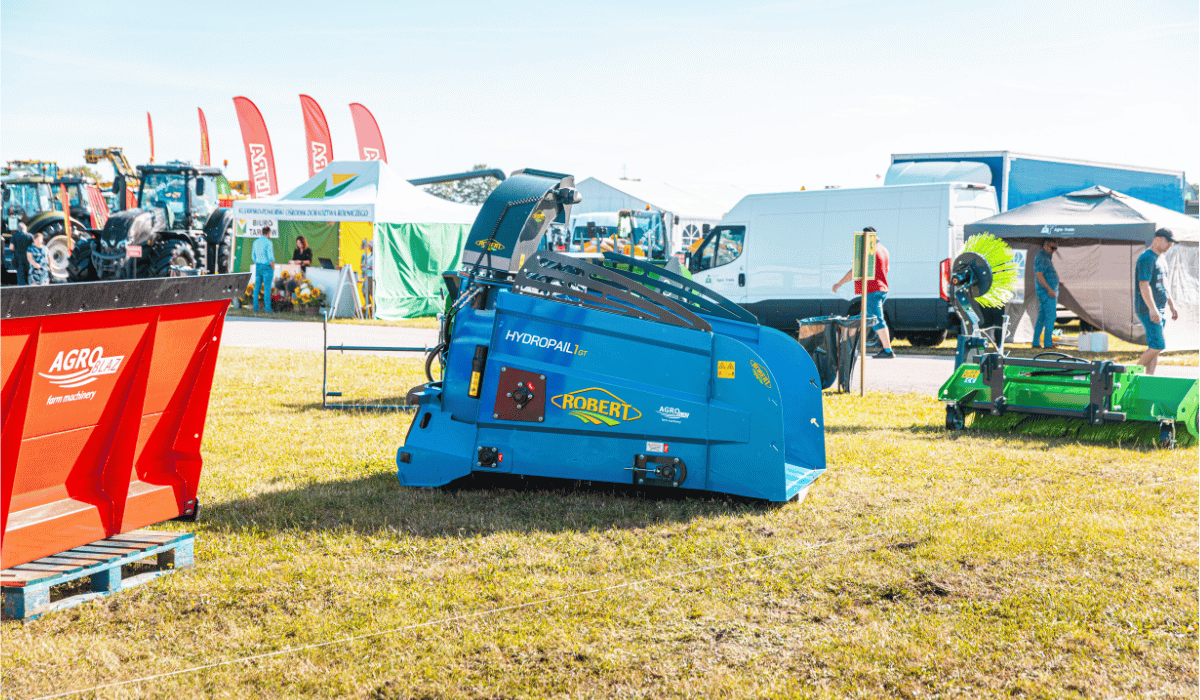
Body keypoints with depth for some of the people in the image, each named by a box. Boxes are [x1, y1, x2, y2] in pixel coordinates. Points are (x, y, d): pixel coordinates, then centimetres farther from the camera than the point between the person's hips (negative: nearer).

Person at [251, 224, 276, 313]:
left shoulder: (256, 242, 8)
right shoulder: (268, 243, -14)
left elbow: (253, 256, 13)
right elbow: (271, 258, -19)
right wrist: (273, 269, -7)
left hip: (258, 268, 6)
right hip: (267, 268, -6)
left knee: (257, 288, 7)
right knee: (267, 289, -4)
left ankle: (255, 309, 6)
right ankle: (268, 309, -4)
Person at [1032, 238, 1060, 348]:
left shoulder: (1045, 258, 20)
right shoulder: (1042, 258, -13)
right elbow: (1039, 276, -22)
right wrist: (1049, 289, -25)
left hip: (1046, 292, 10)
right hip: (1047, 292, -10)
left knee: (1042, 317, 9)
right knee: (1051, 316, -9)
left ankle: (1036, 342, 10)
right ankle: (1048, 343, -9)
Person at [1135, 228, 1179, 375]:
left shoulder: (1160, 259, 19)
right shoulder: (1146, 258, -12)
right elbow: (1144, 285, -21)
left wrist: (1172, 306, 25)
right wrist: (1152, 309, -28)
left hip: (1160, 310, 10)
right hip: (1148, 311, -10)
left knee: (1155, 347, 6)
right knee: (1157, 346, -14)